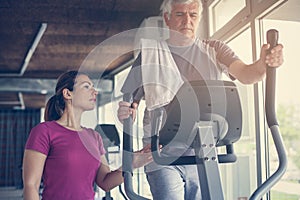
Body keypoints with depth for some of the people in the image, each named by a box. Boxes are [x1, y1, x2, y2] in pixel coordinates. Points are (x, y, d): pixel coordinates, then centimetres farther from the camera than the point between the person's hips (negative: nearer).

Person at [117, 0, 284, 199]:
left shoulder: (214, 50, 8)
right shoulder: (150, 54, 5)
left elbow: (245, 74, -9)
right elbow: (131, 101, 6)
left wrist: (263, 64, -32)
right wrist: (125, 113, -17)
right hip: (162, 155, -1)